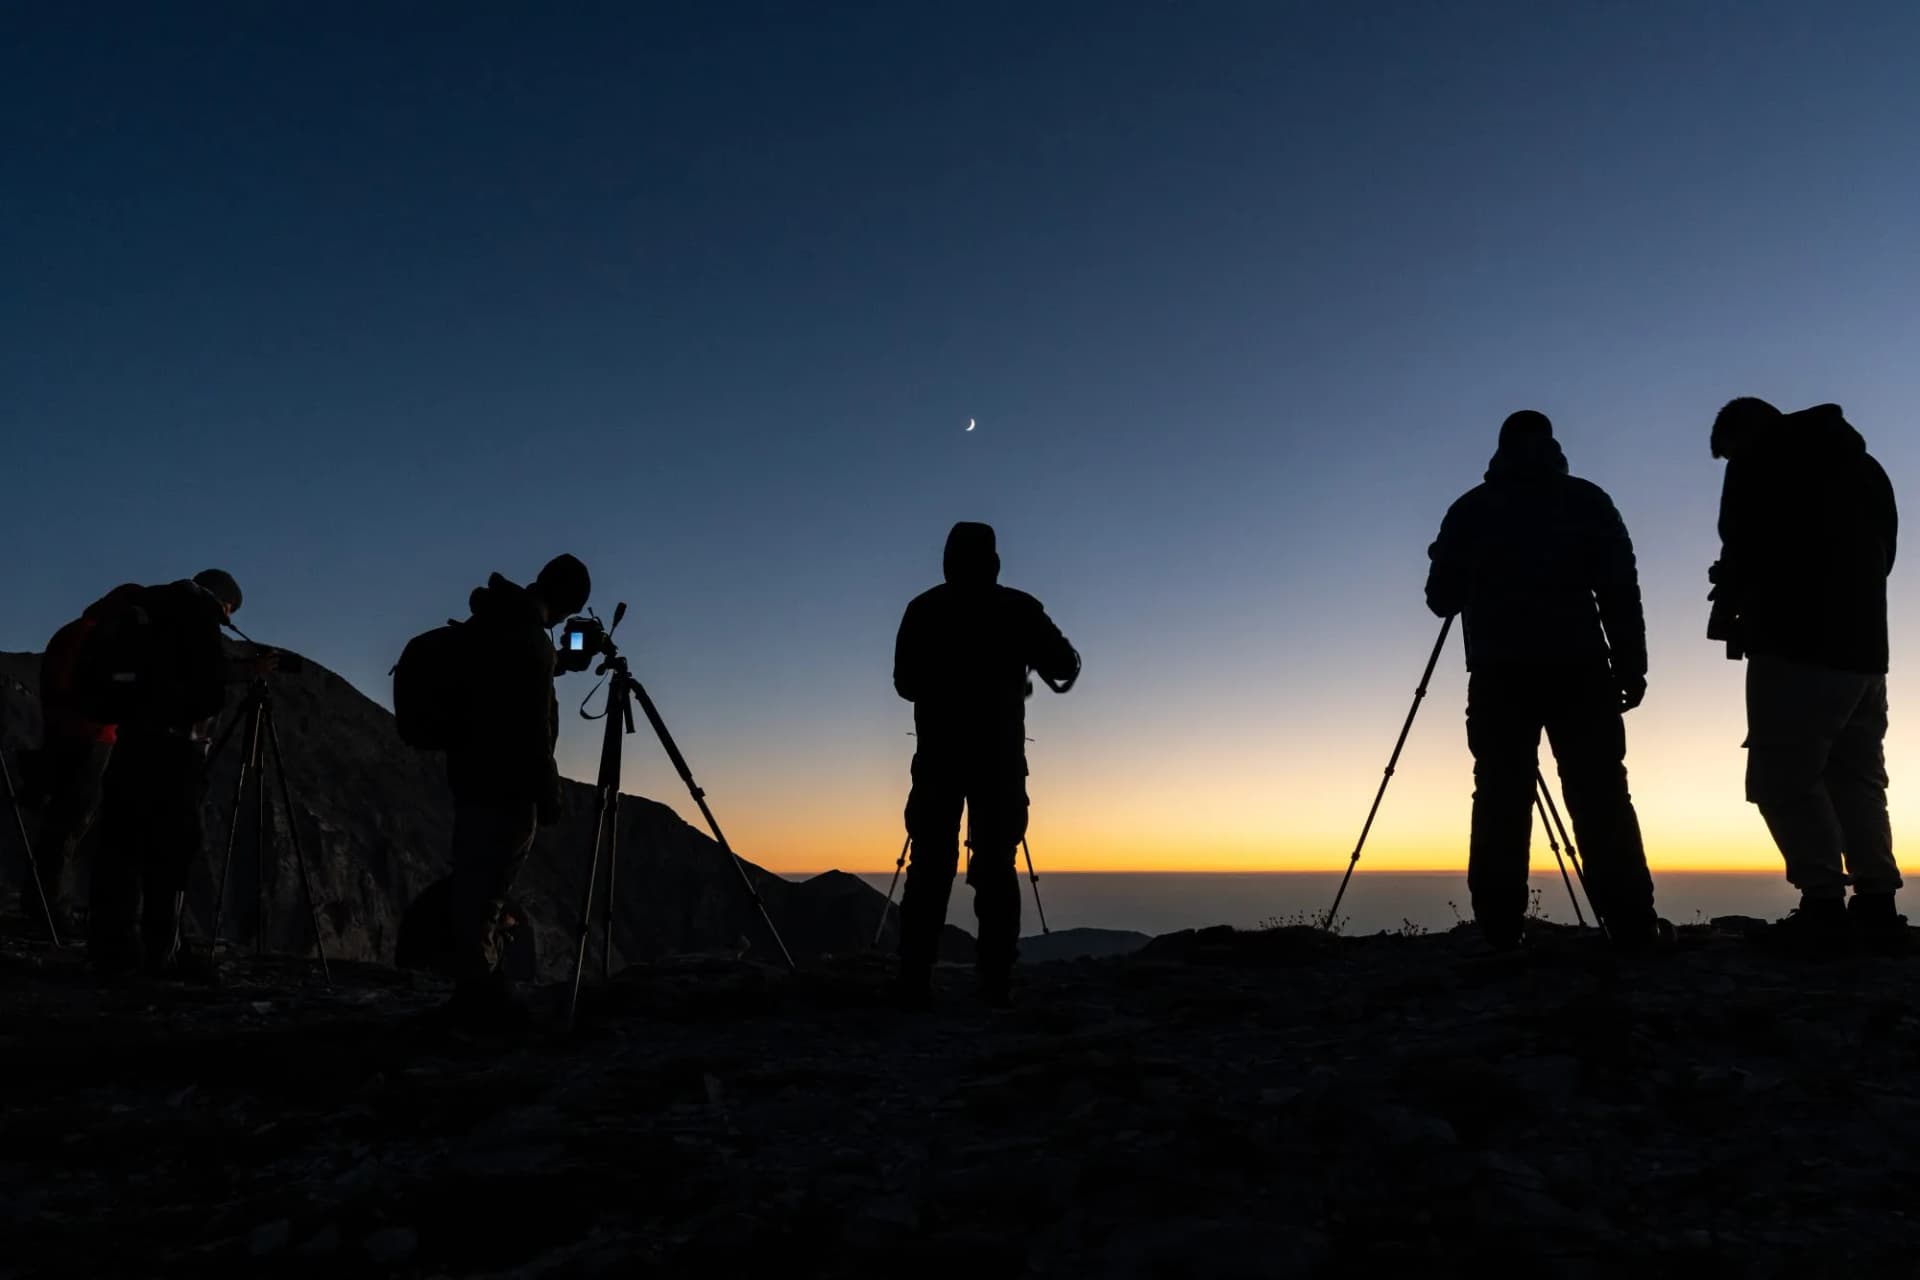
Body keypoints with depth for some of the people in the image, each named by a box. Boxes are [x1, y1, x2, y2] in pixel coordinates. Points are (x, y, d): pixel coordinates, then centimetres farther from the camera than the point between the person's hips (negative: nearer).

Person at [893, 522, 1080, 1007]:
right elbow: (1065, 667, 6)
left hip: (937, 756, 1)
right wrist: (1022, 657, 26)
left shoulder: (923, 609, 6)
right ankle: (996, 984, -3)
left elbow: (905, 683, 12)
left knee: (930, 867, 2)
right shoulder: (1018, 608, 2)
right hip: (999, 757, -1)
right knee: (996, 867, 2)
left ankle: (915, 983, -3)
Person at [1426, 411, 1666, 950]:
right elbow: (1620, 589, 3)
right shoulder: (1587, 501, 11)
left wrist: (1463, 572, 34)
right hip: (1578, 668, 0)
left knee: (1501, 800, -1)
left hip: (1499, 673, 0)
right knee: (1600, 799, 2)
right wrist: (1630, 666, 4)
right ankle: (1634, 927, -1)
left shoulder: (1471, 509, 12)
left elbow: (1442, 598, 13)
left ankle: (1502, 933, -5)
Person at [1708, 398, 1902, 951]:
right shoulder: (1865, 466, 23)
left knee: (1782, 777, -7)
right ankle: (1876, 905, 3)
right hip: (1862, 646, 8)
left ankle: (1825, 904, -14)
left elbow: (1743, 552, -6)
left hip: (1795, 646, -8)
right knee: (1856, 778, 10)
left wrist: (1729, 601, 12)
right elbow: (1881, 556, 23)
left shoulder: (1757, 463, 2)